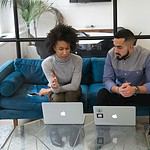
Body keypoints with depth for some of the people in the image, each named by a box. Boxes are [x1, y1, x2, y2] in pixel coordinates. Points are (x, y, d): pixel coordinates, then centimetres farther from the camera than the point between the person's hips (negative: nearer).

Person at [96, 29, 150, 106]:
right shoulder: (111, 54, -10)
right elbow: (107, 79, -11)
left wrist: (135, 89, -38)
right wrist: (118, 89, -33)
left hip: (140, 93, -2)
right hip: (119, 92, 2)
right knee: (102, 95, -26)